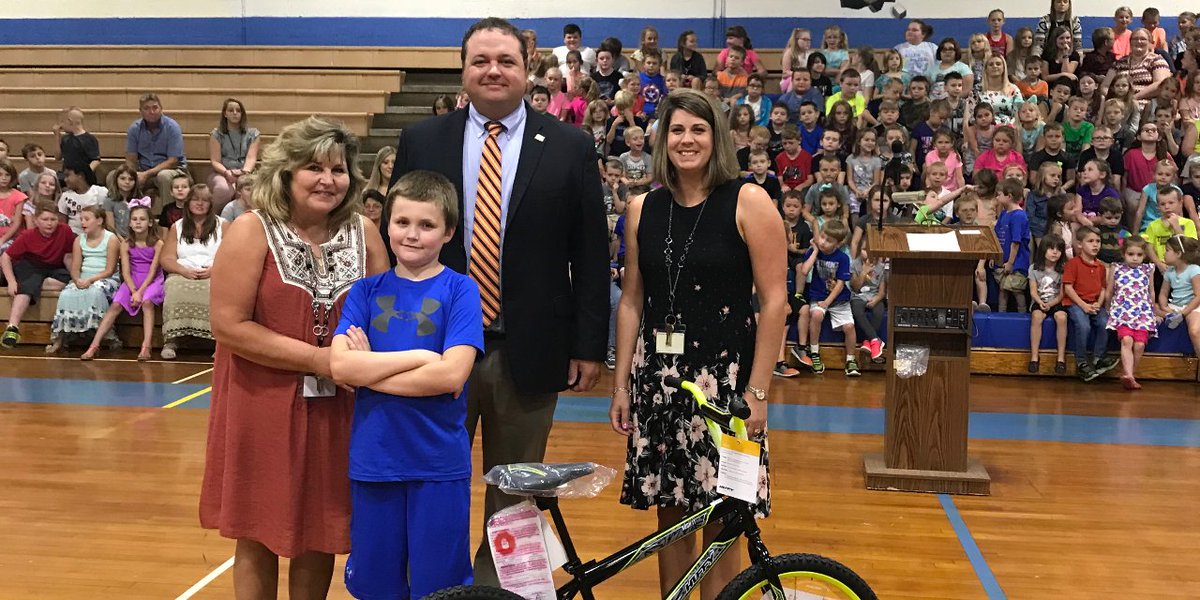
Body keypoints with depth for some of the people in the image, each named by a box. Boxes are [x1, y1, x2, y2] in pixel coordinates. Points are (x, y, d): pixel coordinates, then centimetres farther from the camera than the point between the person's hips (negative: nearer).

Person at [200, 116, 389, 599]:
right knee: (259, 536, 7)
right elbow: (228, 325, -14)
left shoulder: (363, 234, 3)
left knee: (323, 533, 11)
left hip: (336, 409, 3)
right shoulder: (251, 231, -9)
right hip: (264, 407, -3)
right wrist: (317, 359, -17)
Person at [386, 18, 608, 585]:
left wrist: (590, 345, -4)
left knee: (514, 494, 12)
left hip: (529, 351, -1)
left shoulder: (570, 147, 0)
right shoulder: (421, 141, 3)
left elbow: (591, 254, -1)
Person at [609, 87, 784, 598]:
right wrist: (621, 383, 6)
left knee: (720, 517, 1)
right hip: (658, 375, 4)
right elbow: (631, 300, 10)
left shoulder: (748, 202, -6)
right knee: (670, 511, 9)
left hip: (726, 375, -3)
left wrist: (757, 391, -12)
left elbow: (774, 301, -8)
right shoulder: (643, 209, 7)